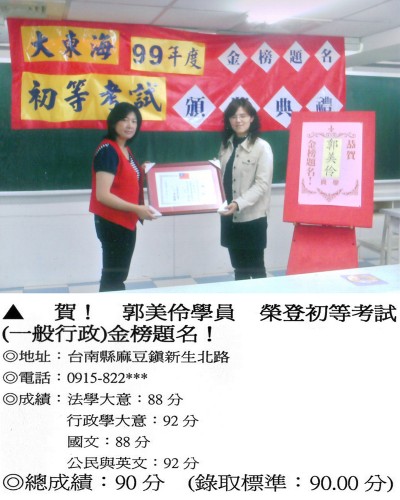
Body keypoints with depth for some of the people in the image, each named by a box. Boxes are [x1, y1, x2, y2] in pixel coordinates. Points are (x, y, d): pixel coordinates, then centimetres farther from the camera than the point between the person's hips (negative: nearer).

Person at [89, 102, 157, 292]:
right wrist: (136, 209, -26)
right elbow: (102, 195, -24)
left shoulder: (126, 150, 11)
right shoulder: (108, 150, -17)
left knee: (117, 276, 17)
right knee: (113, 278, 0)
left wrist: (142, 173, 5)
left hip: (125, 222, 9)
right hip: (112, 223, -9)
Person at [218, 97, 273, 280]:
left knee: (255, 268, 5)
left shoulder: (262, 147, -8)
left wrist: (239, 203, -26)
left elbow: (262, 184, -14)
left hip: (252, 217, -5)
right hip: (229, 216, 6)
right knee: (239, 267, 15)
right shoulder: (226, 145, 10)